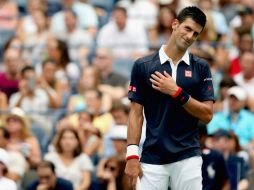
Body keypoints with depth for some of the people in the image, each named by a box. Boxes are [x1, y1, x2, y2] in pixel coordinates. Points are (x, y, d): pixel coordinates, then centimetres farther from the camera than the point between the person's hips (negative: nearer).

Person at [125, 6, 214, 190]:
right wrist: (132, 155, -5)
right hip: (152, 159, 0)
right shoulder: (143, 66, 4)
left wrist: (177, 92, -12)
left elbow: (207, 115, 0)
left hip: (188, 157, 0)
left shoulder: (201, 68, 6)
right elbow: (136, 114, 4)